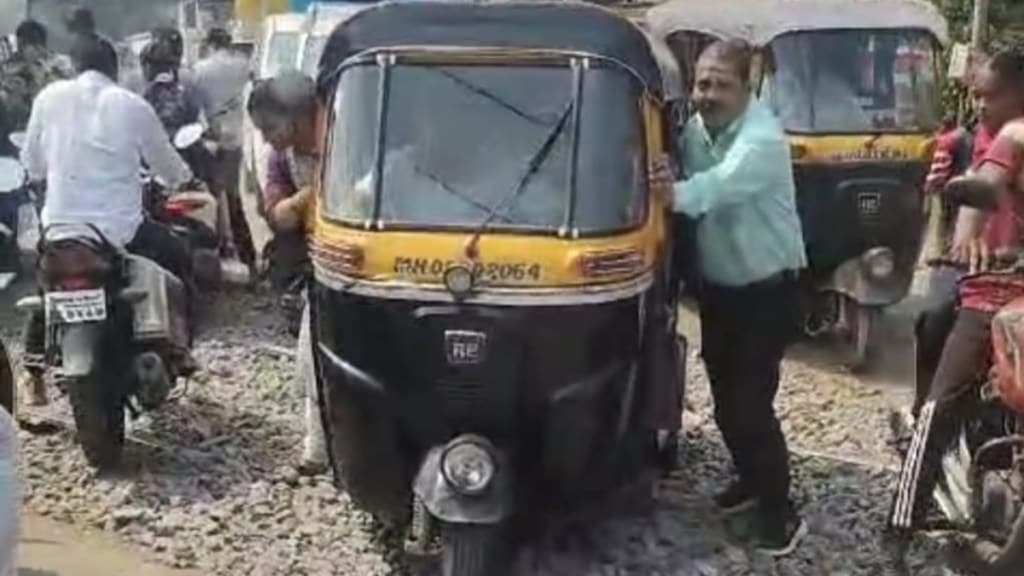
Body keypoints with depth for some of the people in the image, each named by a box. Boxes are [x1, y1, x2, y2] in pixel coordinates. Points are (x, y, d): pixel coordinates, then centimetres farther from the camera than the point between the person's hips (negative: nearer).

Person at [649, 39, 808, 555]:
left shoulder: (762, 138, -23)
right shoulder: (694, 130, 1)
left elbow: (723, 184, -39)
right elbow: (693, 193, -2)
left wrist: (672, 190, -57)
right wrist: (666, 179, -26)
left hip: (767, 290, -7)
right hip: (717, 286, 7)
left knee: (750, 403, -9)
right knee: (725, 397, 16)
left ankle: (780, 512, 4)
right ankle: (751, 479, 37)